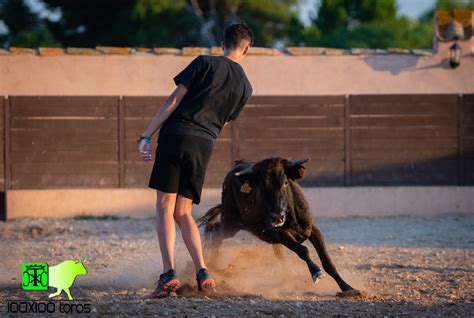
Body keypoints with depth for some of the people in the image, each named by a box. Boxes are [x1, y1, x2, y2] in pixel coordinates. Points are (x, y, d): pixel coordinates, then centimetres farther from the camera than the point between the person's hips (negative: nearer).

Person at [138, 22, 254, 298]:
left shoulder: (206, 64, 1)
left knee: (165, 207, -2)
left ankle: (169, 273, -14)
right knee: (184, 212, 12)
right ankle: (203, 272, -2)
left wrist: (147, 136, -3)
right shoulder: (245, 87, 13)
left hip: (176, 135, -4)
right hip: (205, 145, 4)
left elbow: (173, 102, -3)